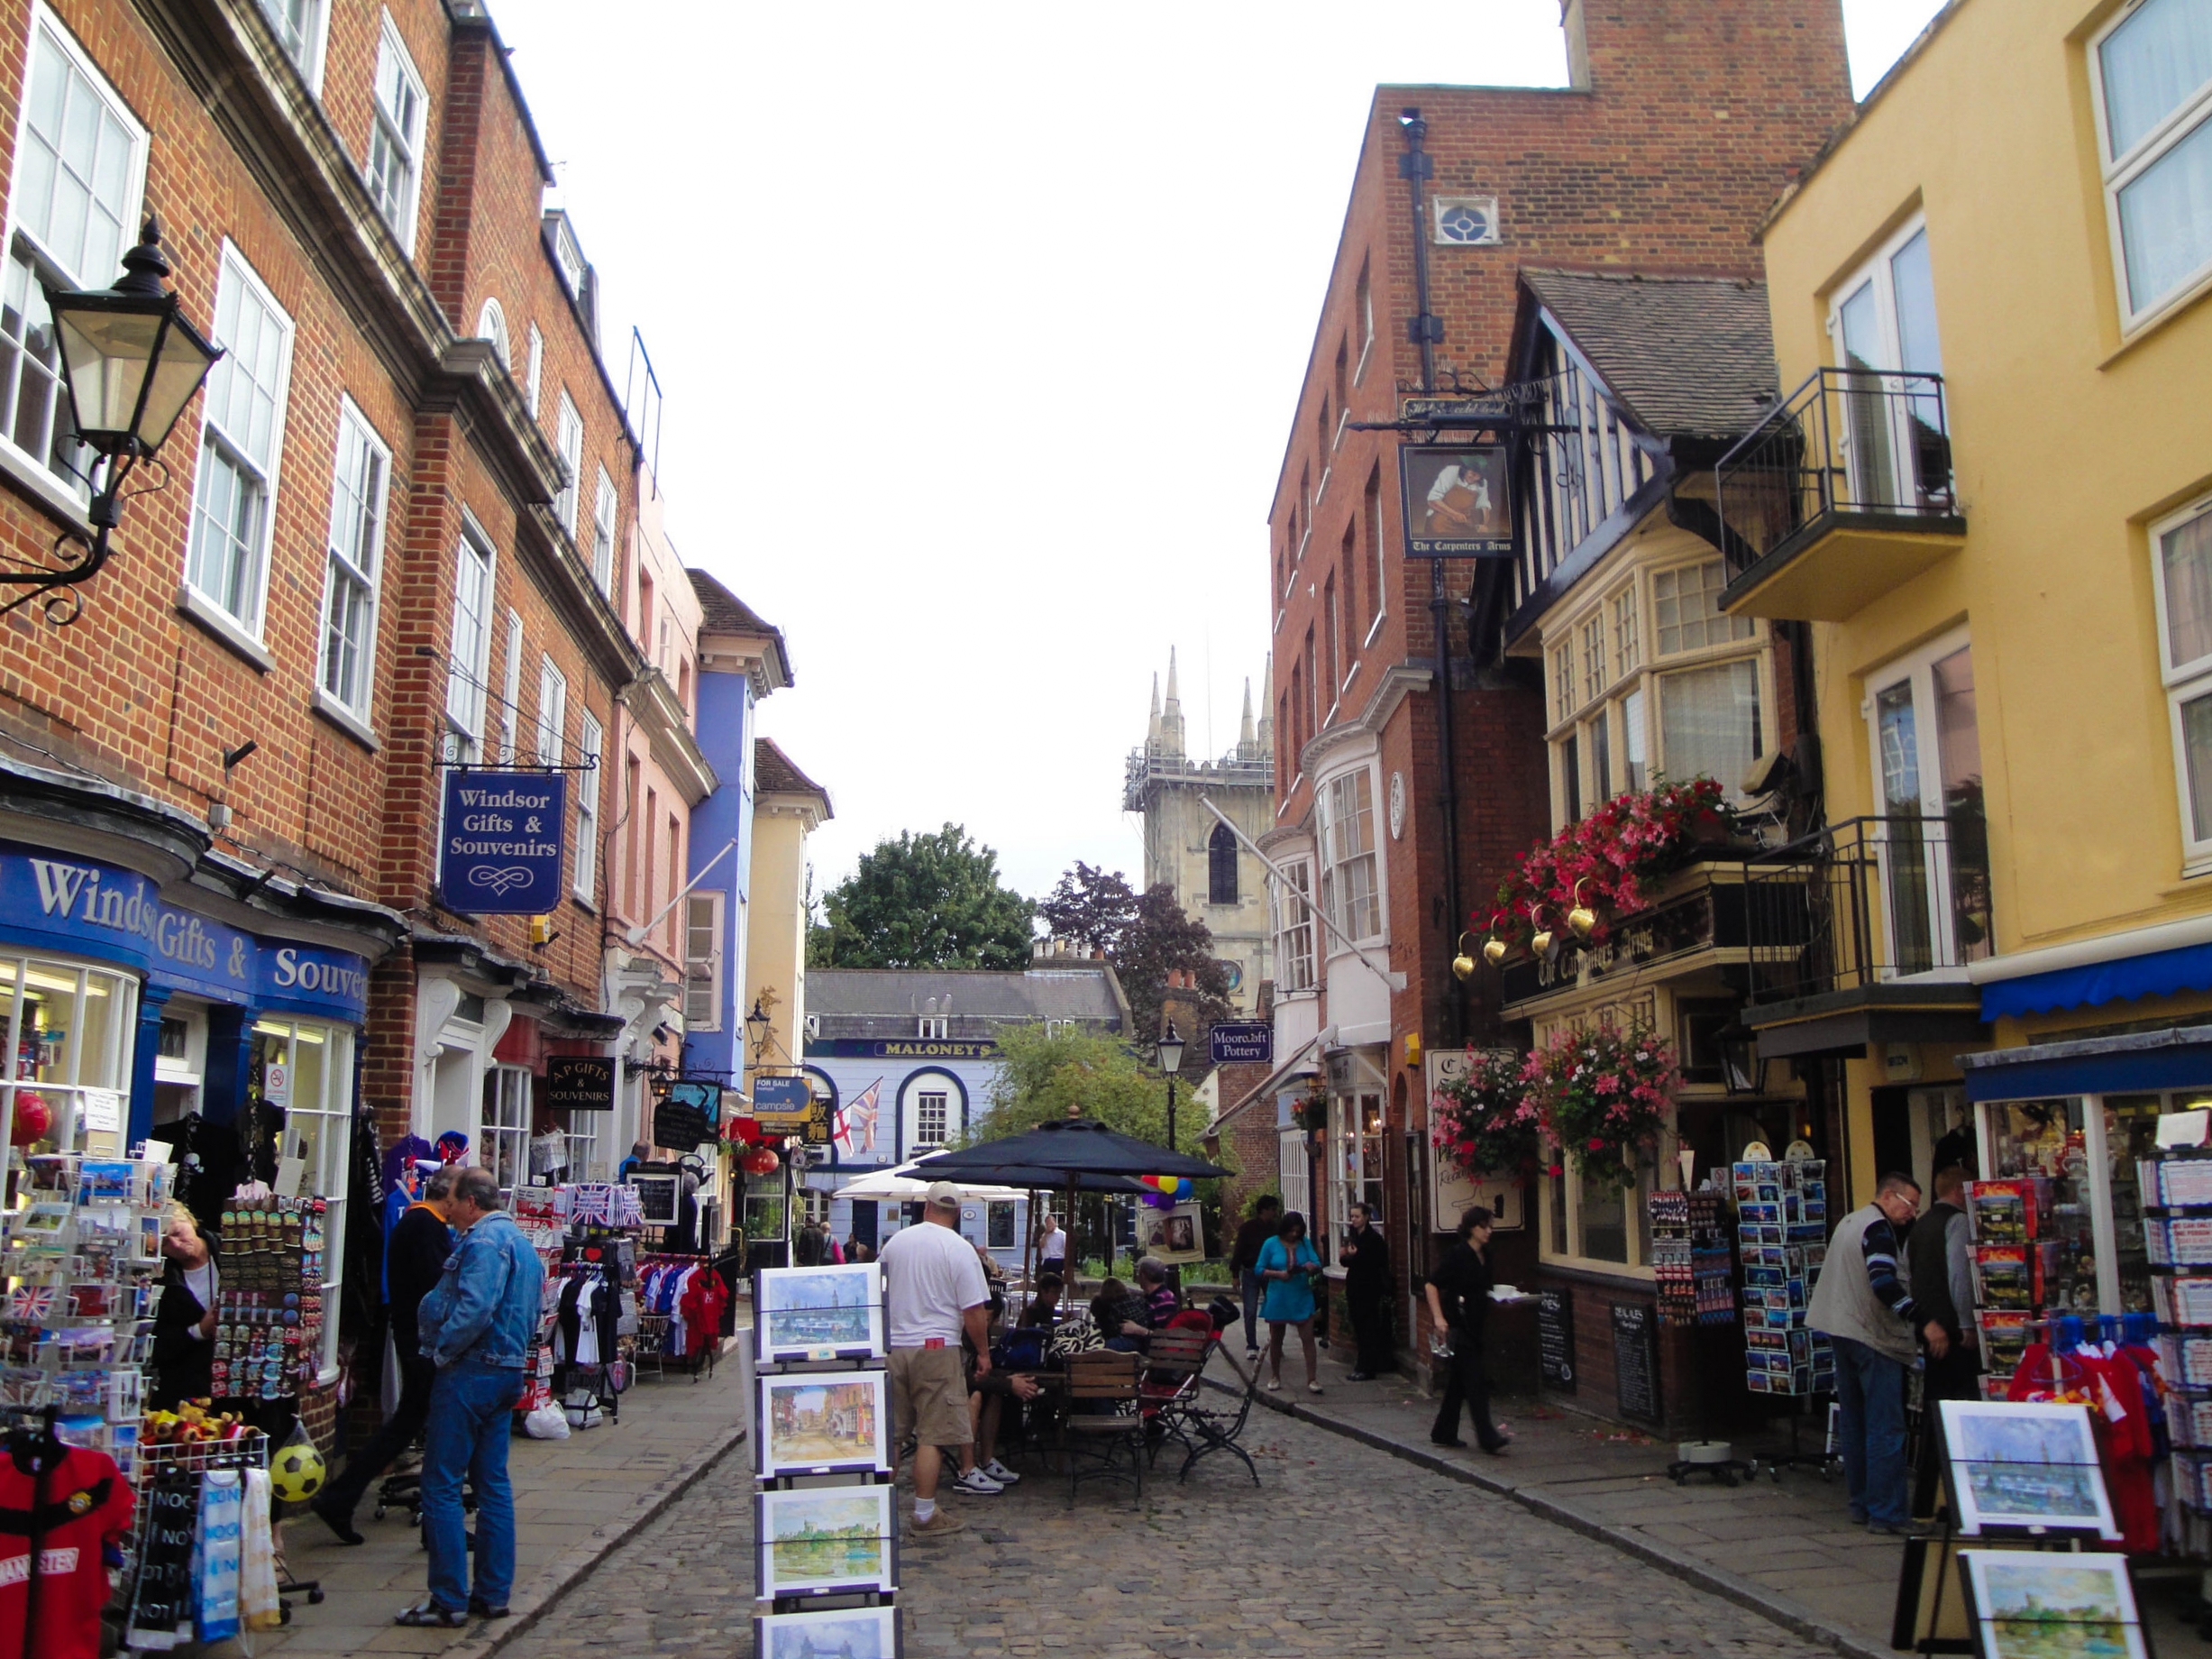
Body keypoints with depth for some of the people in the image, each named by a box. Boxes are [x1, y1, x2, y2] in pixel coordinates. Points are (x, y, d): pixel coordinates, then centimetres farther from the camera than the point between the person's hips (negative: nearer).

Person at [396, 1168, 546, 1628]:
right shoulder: (521, 1241, 18)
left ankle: (449, 1600, 0)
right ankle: (493, 1594, 16)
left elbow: (474, 1310, -26)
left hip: (470, 1374, -10)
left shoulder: (484, 1241, -14)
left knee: (441, 1484, -3)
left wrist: (441, 1351, -14)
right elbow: (531, 1315, 21)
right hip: (508, 1373, 10)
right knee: (493, 1483, 12)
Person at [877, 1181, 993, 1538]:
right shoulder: (960, 1249, -9)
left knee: (890, 1434, 13)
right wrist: (983, 1352, 2)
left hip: (891, 1348, 5)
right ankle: (925, 1515, 4)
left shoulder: (894, 1242, 6)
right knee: (932, 1435, 1)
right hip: (936, 1348, -5)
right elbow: (974, 1311, -11)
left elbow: (877, 1294, 17)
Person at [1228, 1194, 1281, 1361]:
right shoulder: (1247, 1228, -10)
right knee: (1250, 1311, 0)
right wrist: (1236, 1275, -5)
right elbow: (1238, 1252, -5)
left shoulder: (1277, 1228, -2)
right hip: (1251, 1273, -2)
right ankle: (1251, 1347, 9)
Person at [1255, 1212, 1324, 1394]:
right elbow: (1260, 1270, -3)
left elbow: (1317, 1264, 1)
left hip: (1302, 1298, 1)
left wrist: (1312, 1267, -23)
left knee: (1308, 1338, -7)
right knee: (1275, 1339, 12)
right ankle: (1275, 1377, 28)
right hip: (1278, 1298, -1)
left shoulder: (1304, 1243, 3)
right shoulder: (1271, 1244, -4)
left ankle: (1312, 1380, -4)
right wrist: (1278, 1274, -19)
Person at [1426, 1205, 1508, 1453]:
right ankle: (1487, 1438, -7)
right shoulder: (1457, 1255, -14)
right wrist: (1439, 1317, -20)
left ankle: (1444, 1433, 22)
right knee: (1476, 1381, -9)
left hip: (1475, 1325, 8)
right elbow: (1432, 1285, -14)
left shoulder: (1484, 1256, 9)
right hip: (1458, 1325, -8)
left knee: (1459, 1381, 13)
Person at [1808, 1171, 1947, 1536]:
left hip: (1841, 1331, 10)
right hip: (1872, 1338, -10)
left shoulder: (1850, 1221, 17)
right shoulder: (1878, 1228, -13)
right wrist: (1925, 1322, -28)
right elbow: (1884, 1283, -26)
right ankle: (1887, 1513, -6)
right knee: (1885, 1429, -7)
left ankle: (1862, 1504, 19)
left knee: (1854, 1424, 13)